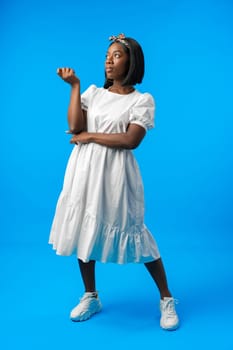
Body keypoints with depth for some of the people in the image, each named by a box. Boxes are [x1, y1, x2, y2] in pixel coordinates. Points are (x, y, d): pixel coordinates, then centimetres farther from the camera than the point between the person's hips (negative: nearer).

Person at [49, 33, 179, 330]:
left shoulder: (142, 100, 0)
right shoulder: (93, 93, 11)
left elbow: (130, 140, -14)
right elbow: (75, 127, -4)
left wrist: (90, 136, -8)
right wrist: (74, 85, 0)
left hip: (115, 173, -4)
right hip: (84, 170, 5)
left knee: (132, 232, -1)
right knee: (84, 230, 9)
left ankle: (166, 299, 17)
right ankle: (90, 296, 28)